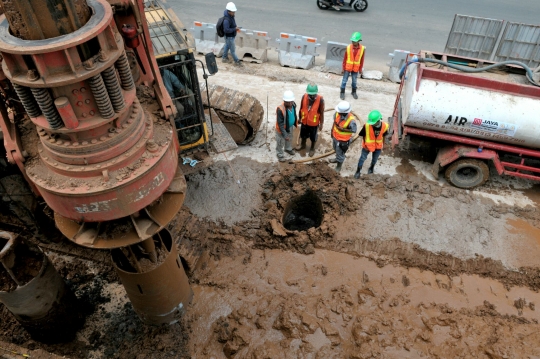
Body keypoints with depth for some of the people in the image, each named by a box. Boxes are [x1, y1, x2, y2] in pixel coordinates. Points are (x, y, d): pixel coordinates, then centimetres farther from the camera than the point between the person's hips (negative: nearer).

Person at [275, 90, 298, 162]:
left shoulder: (293, 105, -18)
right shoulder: (280, 109, -38)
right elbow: (280, 123, -33)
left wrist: (295, 123, 19)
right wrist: (284, 134, -33)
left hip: (290, 126, 7)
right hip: (282, 128, -6)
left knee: (289, 139, 31)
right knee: (280, 142, 17)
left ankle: (288, 149, 60)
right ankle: (280, 154, 42)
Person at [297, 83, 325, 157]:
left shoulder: (320, 99, -26)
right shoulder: (304, 97, -18)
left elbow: (322, 112, -15)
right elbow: (301, 108, -3)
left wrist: (321, 123, -9)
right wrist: (299, 118, 8)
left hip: (314, 123, -3)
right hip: (304, 121, 3)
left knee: (313, 137, 19)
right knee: (303, 135, 25)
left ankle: (312, 148, 45)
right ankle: (303, 145, 53)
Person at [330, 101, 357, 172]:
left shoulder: (351, 120, -36)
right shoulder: (338, 113, -22)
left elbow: (354, 130, -21)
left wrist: (343, 129, -28)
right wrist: (332, 131, 8)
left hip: (343, 140, -6)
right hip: (335, 136, 6)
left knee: (340, 153, 16)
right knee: (336, 149, 32)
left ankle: (338, 167, 41)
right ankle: (337, 159, 62)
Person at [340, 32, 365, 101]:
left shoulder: (362, 49, -10)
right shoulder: (348, 47, -12)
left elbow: (361, 60, -2)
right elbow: (345, 58, -4)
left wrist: (360, 69, 2)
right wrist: (343, 67, -2)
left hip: (355, 69, 1)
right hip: (347, 68, -1)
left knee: (354, 81, 15)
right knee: (344, 80, 8)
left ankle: (354, 92, 34)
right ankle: (342, 92, 22)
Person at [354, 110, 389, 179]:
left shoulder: (384, 126, -24)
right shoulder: (367, 125, -31)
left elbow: (384, 136, -5)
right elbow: (363, 135, -14)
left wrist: (382, 145, 7)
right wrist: (365, 143, -13)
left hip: (378, 146, 2)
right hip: (367, 145, -2)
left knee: (374, 159, 24)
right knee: (363, 158, 12)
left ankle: (371, 168, 54)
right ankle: (358, 171, 33)